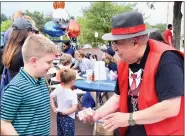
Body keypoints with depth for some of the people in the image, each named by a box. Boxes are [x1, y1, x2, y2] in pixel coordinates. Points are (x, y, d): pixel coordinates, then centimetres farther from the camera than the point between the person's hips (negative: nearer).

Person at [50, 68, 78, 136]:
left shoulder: (58, 89, -7)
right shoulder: (73, 93, -22)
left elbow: (50, 97, 1)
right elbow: (74, 108, -27)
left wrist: (54, 109, 2)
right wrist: (65, 112, -15)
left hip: (59, 116, 6)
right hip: (68, 117, -6)